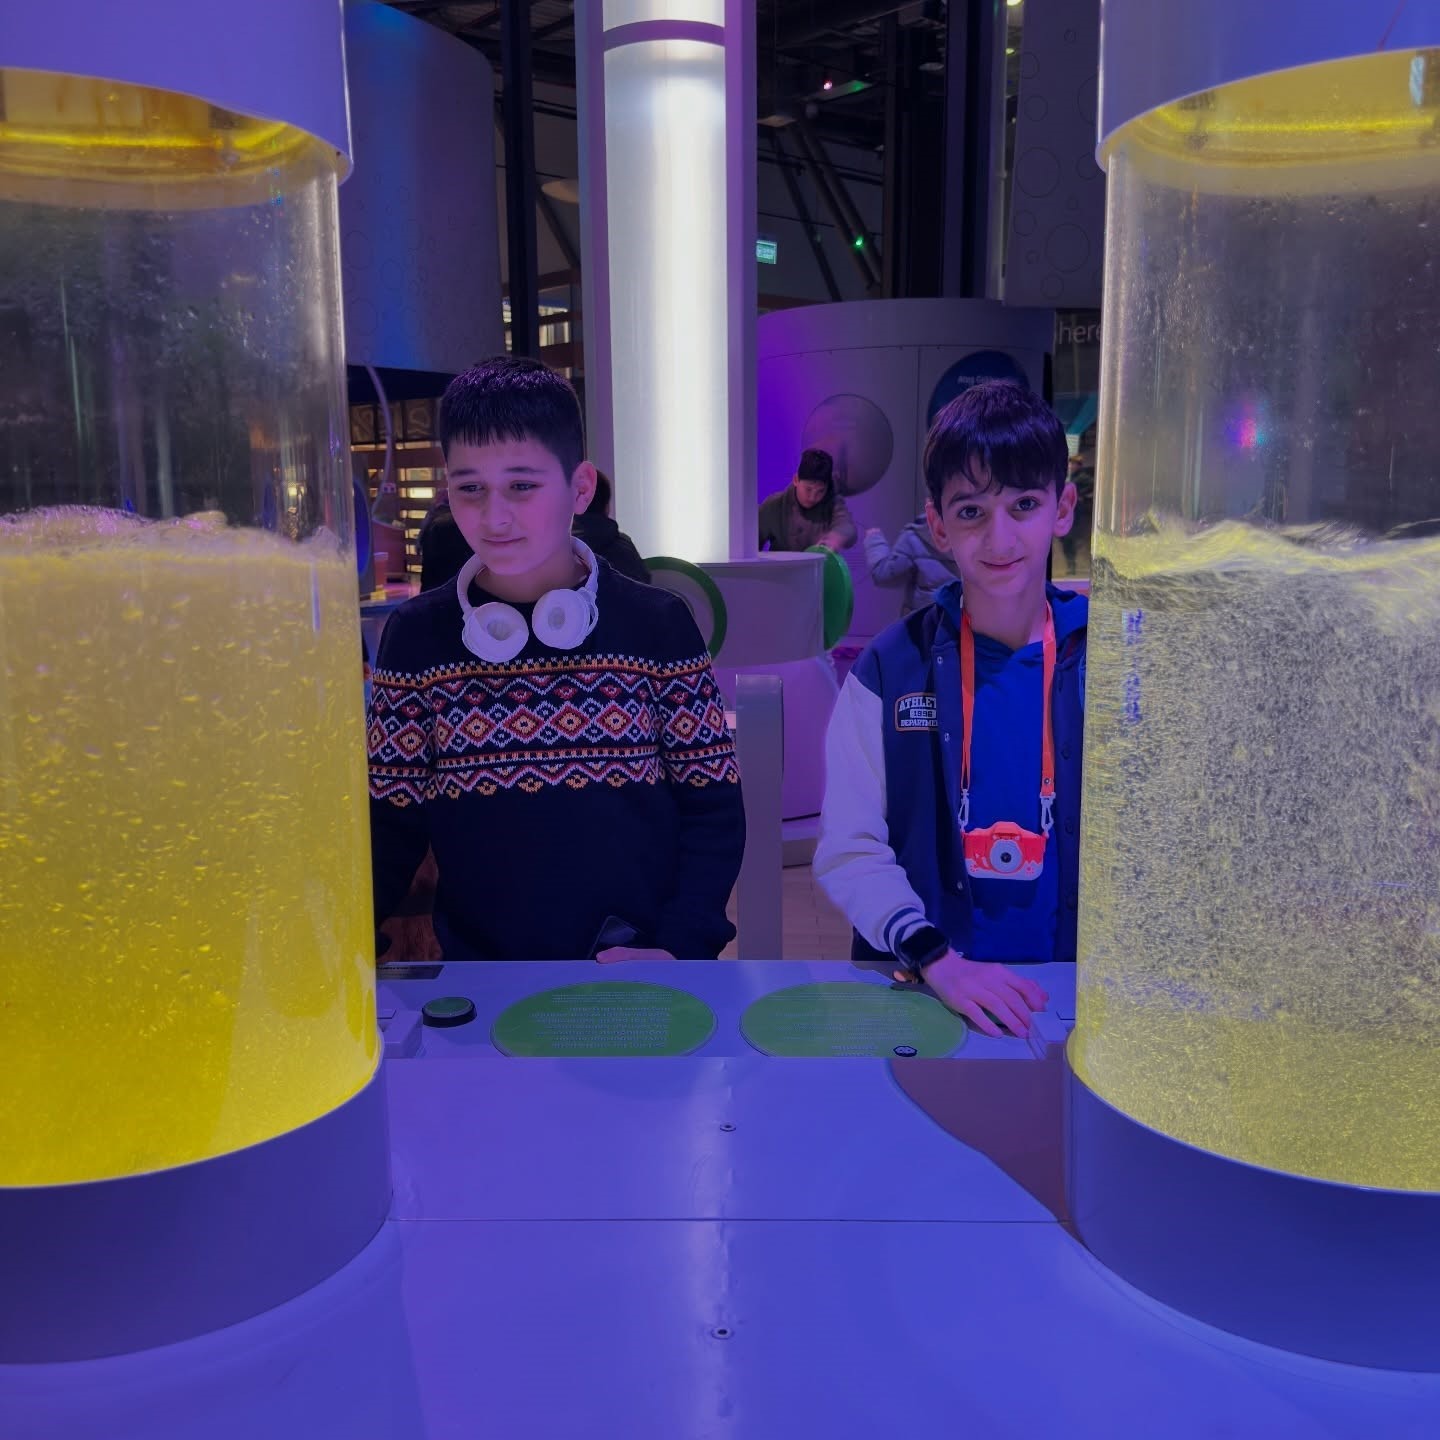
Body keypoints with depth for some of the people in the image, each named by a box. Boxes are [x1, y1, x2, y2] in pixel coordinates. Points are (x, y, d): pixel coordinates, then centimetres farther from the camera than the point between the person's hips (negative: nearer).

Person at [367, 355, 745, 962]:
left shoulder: (657, 626, -1)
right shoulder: (416, 636, 2)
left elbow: (712, 810, 1)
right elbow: (392, 823, 5)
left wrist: (680, 948, -11)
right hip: (479, 977, 1)